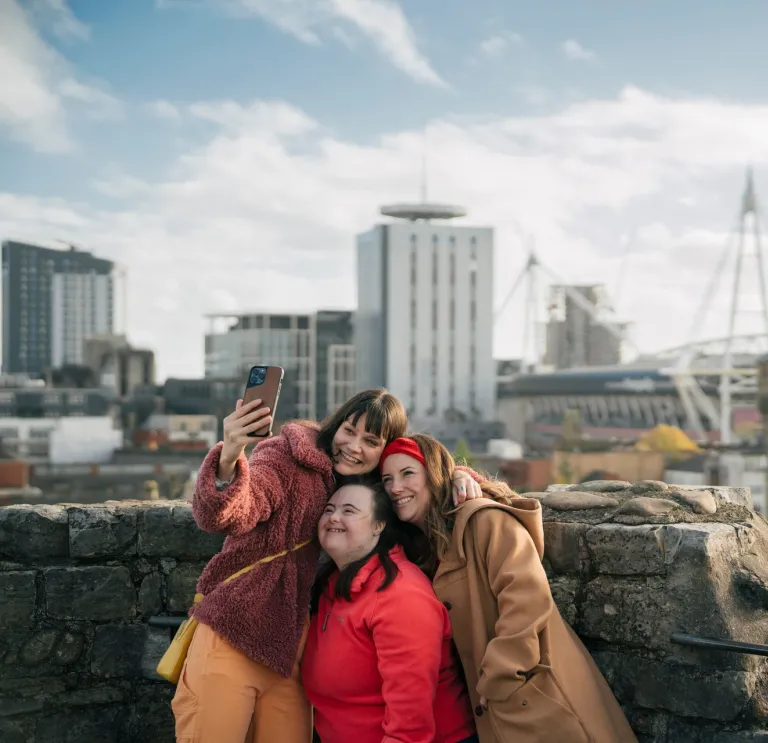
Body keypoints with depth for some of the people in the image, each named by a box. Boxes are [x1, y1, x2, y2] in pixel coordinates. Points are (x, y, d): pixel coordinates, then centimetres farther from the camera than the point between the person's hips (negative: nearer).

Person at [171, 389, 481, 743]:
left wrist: (456, 476, 1)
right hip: (232, 636, -5)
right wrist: (228, 461, -46)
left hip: (289, 649, 5)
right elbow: (223, 516, -24)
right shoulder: (288, 456, -9)